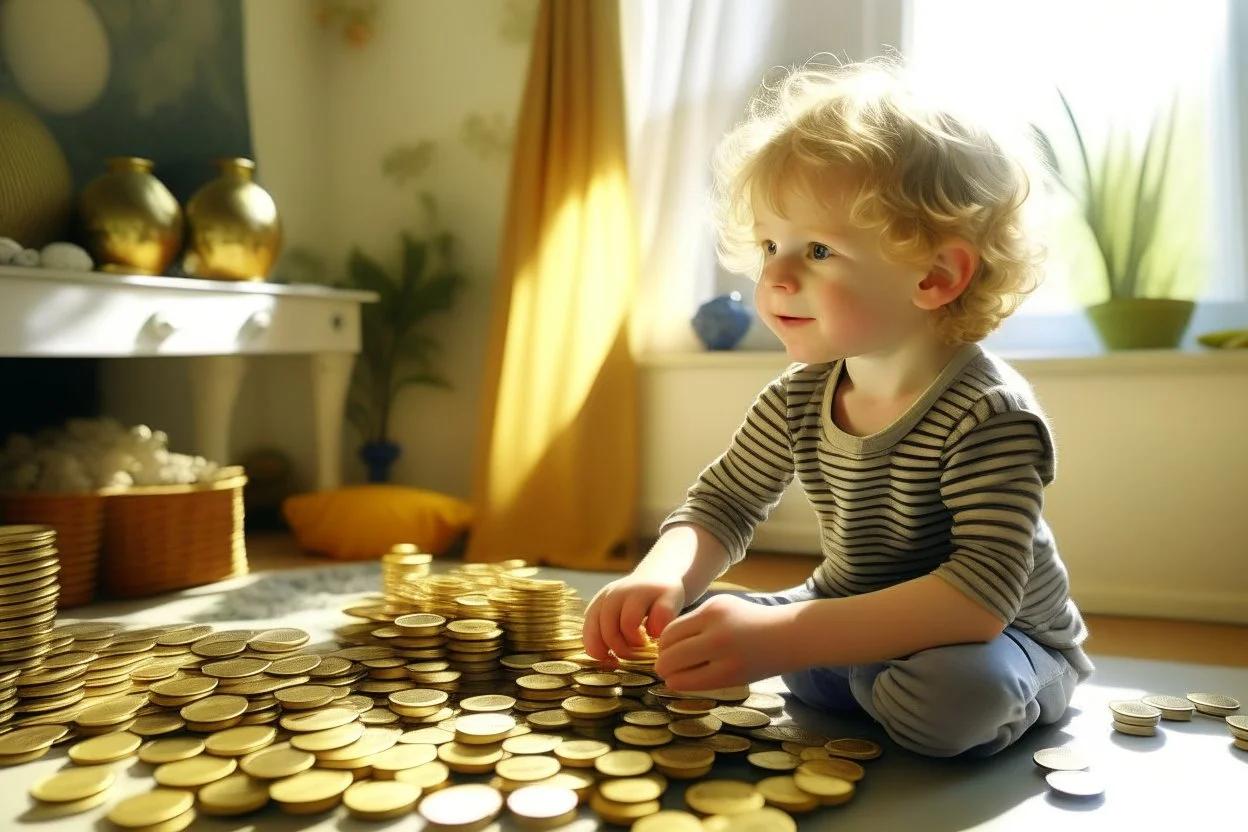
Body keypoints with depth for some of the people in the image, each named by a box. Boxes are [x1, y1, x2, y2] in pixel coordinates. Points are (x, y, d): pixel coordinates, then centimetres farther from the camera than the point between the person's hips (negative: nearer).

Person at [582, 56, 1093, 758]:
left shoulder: (987, 414, -29)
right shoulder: (798, 400, -8)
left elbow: (983, 595, -37)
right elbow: (721, 507, 1)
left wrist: (782, 637, -45)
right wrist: (662, 576, -23)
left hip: (1002, 642, -5)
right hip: (853, 620, 6)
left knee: (953, 694, -39)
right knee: (665, 613, -2)